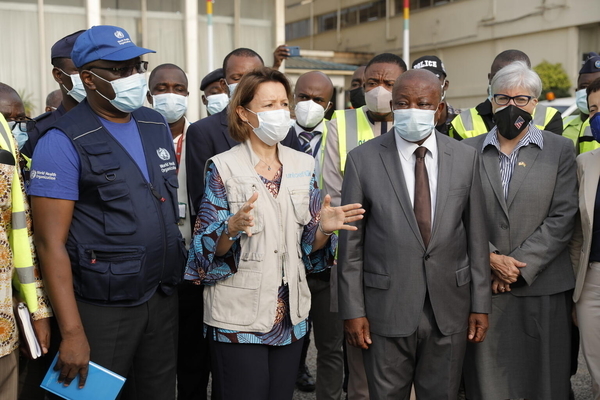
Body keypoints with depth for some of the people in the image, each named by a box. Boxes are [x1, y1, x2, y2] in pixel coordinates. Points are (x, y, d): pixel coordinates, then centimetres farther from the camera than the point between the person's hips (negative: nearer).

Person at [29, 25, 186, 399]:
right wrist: (72, 333, -18)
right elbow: (51, 243, -15)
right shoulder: (63, 143, -12)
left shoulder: (157, 126, 7)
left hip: (164, 298, 6)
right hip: (102, 308, -5)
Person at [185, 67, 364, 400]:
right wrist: (232, 227, -29)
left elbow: (309, 244, 7)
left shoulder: (303, 166, 5)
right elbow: (210, 247, -9)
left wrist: (324, 229, -14)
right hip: (239, 314, -4)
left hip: (290, 313, 4)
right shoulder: (223, 167, -8)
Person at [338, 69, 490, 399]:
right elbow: (350, 243, -3)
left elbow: (476, 235, 4)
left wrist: (480, 304, 3)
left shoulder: (465, 158, 1)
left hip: (450, 307, 2)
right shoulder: (363, 159, -5)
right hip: (387, 307, -2)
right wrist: (353, 310, -5)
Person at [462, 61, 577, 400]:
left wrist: (520, 266, -10)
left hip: (542, 287, -1)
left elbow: (562, 218, -4)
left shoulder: (560, 150, 4)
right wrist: (491, 258, -11)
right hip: (484, 286, 1)